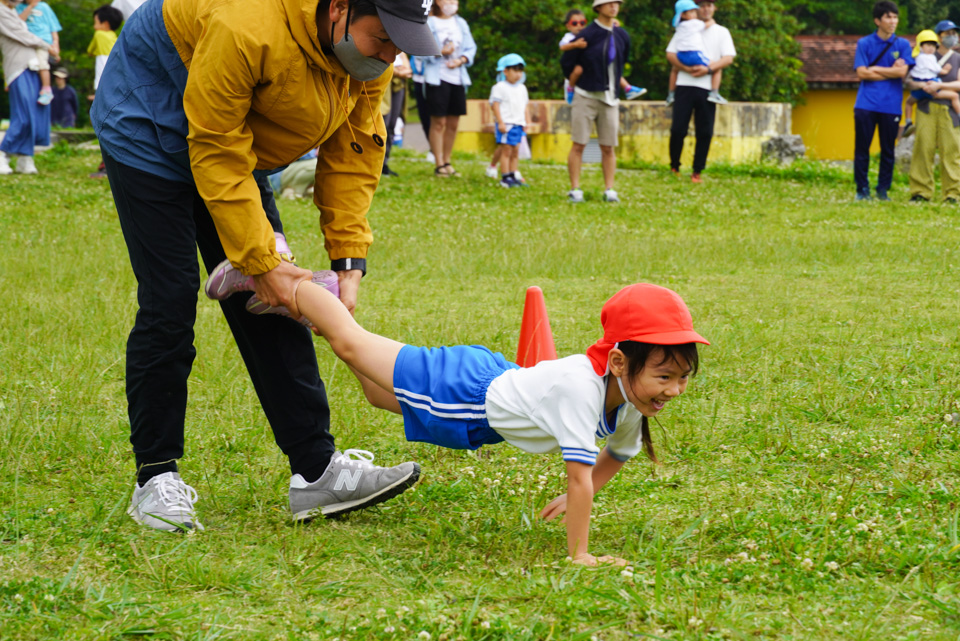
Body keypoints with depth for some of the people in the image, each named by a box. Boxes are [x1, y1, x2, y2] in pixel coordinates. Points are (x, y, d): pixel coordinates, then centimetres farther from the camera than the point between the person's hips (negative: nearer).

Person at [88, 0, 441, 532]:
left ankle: (317, 472, 2)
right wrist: (260, 262, -27)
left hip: (234, 144, 7)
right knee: (169, 303, -12)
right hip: (146, 128, -7)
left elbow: (353, 151, -4)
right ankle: (155, 480, -2)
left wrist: (349, 259, -11)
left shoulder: (370, 56, -15)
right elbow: (216, 152, -31)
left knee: (272, 306, 2)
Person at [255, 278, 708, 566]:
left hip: (496, 377, 8)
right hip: (463, 391, -8)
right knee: (350, 343, 10)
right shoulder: (580, 385, -42)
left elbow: (618, 454, 7)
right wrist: (578, 555, -37)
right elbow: (580, 473, -40)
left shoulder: (633, 401, -15)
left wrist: (576, 499, 4)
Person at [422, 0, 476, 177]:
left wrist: (461, 60, -8)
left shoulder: (461, 23, 14)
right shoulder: (429, 23, -2)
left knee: (453, 123, 7)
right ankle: (439, 165, 0)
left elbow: (471, 48, 10)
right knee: (438, 122, -5)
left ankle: (447, 162, 18)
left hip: (458, 78, 5)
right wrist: (440, 52, -20)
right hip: (437, 78, -5)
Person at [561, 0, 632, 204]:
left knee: (609, 147, 4)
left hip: (609, 98, 4)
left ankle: (609, 190, 8)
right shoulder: (587, 35, -10)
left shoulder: (622, 36, 7)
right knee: (579, 145, -4)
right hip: (586, 96, -4)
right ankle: (575, 190, 0)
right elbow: (566, 62, 0)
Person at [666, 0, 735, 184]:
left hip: (707, 87, 0)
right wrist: (686, 68, -12)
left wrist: (708, 69, -13)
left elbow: (728, 58, 3)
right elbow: (670, 54, 6)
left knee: (705, 132, -2)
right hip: (685, 84, 0)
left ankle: (697, 172, 6)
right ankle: (674, 168, 10)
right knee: (678, 129, -5)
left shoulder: (722, 32, 14)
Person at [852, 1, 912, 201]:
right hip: (866, 105, -1)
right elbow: (861, 73, -5)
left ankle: (883, 190, 12)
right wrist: (891, 71, -4)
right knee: (862, 149, -1)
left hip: (891, 107, 1)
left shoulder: (903, 45, 7)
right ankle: (862, 190, 7)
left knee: (888, 150, 3)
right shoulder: (864, 44, 5)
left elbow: (902, 72, -6)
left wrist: (875, 69, -3)